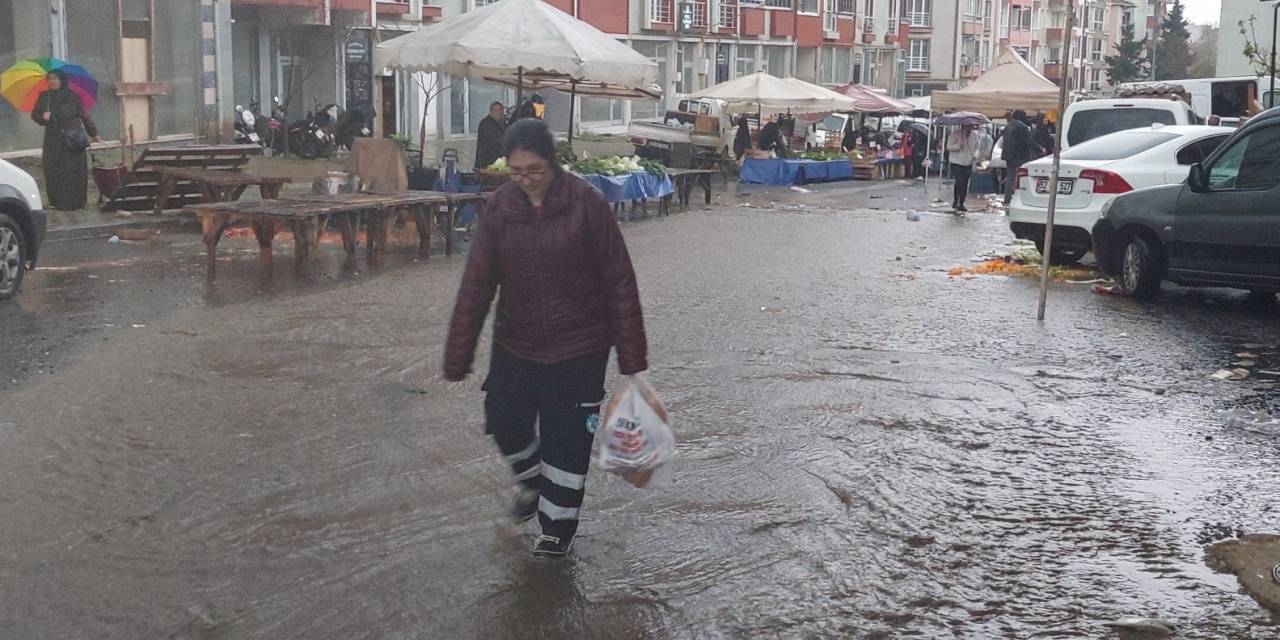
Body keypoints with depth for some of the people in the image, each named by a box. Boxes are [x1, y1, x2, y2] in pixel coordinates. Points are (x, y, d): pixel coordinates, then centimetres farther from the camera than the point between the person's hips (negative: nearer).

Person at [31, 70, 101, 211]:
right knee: (54, 171, -1)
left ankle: (76, 201, 4)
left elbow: (84, 115, 5)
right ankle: (57, 201, 7)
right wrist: (43, 117, -11)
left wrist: (93, 134, 6)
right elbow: (35, 114, 12)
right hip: (53, 140, 2)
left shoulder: (73, 96, 1)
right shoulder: (44, 97, 8)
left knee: (75, 171, -3)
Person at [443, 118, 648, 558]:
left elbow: (619, 282, -11)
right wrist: (458, 357, -9)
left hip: (578, 346, -3)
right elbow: (476, 286, -6)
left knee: (567, 439, 4)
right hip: (515, 344, 4)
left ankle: (558, 527, 24)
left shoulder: (585, 204, -15)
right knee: (505, 422, 10)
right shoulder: (500, 207, -6)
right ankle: (533, 482, 42)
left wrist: (632, 356, -11)